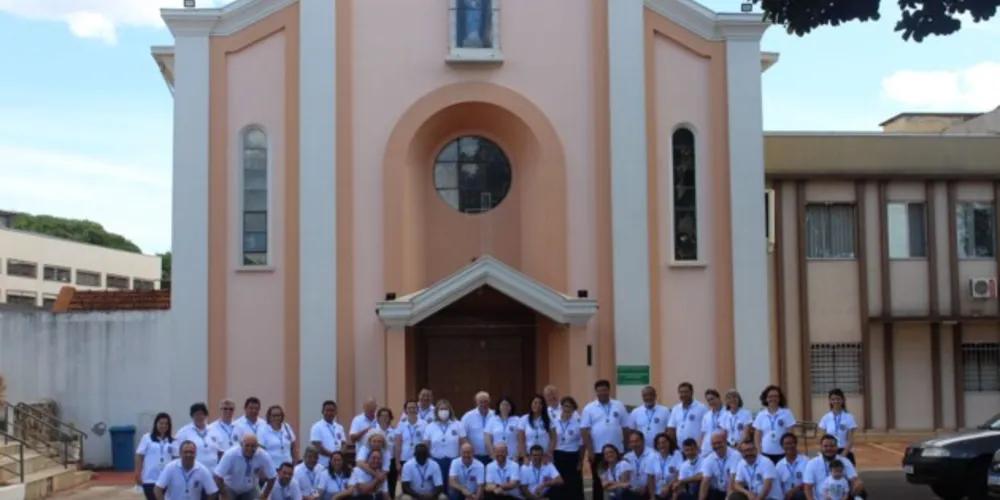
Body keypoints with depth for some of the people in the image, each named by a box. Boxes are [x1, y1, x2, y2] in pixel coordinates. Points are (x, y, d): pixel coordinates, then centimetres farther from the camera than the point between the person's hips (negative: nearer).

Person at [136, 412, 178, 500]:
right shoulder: (147, 438, -2)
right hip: (150, 479, -3)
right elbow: (139, 456, -2)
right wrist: (138, 473, -7)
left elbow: (176, 458, 6)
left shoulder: (172, 441, 4)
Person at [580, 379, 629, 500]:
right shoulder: (589, 408, 0)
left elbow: (626, 428, 6)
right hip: (597, 451, -1)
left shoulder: (619, 406, 5)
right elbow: (584, 431, -4)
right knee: (598, 482, 6)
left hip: (617, 451, 1)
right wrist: (590, 450, -10)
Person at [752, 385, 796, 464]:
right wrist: (759, 451, 1)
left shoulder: (786, 413, -2)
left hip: (782, 453, -2)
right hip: (766, 453, 2)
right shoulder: (761, 415, 4)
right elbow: (757, 435, 8)